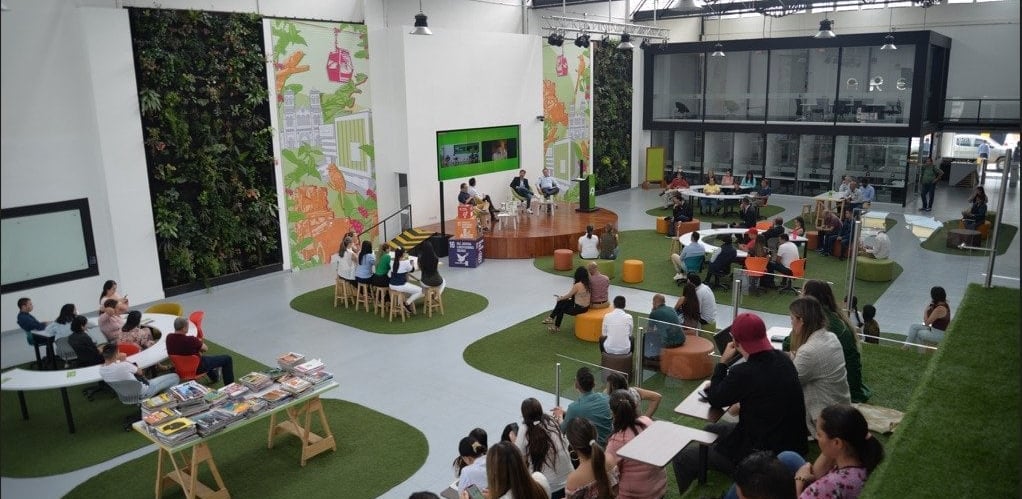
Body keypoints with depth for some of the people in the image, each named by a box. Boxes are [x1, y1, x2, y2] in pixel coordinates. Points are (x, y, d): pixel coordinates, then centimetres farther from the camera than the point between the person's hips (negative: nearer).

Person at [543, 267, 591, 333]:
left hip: (579, 309, -8)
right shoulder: (588, 284, 0)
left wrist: (560, 298, 11)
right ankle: (551, 318, 23)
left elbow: (569, 295, -8)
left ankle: (557, 327, 32)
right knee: (561, 302, 15)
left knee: (561, 308, 16)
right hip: (585, 307, 8)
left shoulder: (578, 285, -24)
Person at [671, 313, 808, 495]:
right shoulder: (783, 359, -4)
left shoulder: (745, 372, -28)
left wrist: (723, 361, -4)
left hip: (761, 454, -9)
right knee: (711, 430, 28)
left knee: (681, 457, 2)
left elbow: (715, 400, -10)